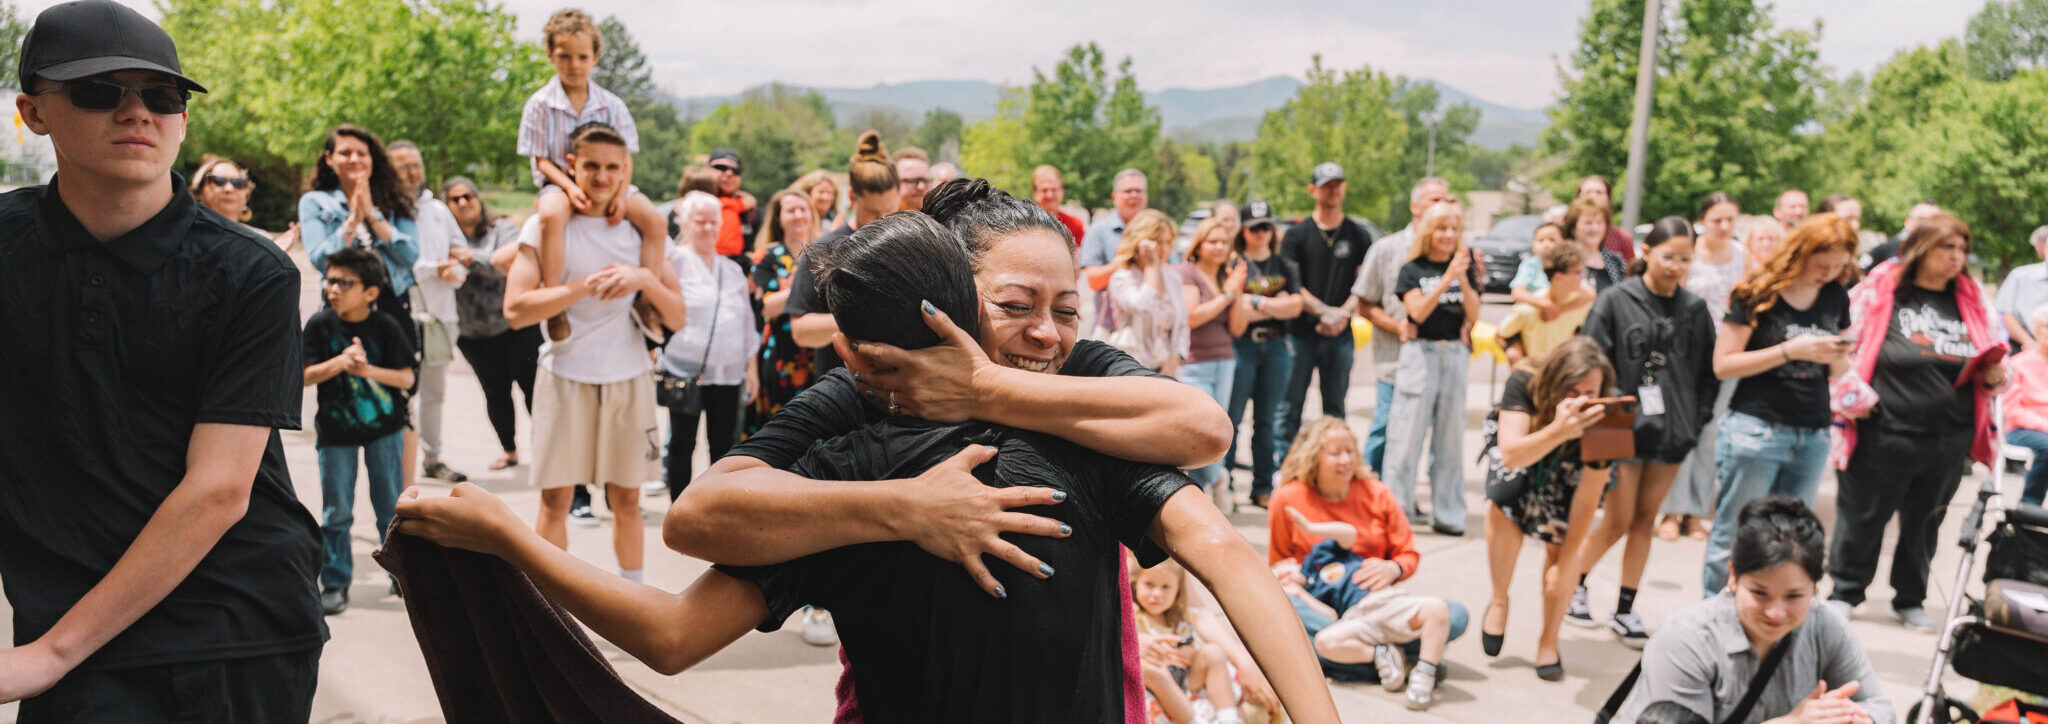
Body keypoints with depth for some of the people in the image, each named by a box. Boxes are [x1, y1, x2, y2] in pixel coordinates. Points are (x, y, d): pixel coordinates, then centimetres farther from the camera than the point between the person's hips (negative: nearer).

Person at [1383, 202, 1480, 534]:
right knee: (1408, 434, -4)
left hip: (1455, 354, 3)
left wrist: (1464, 279, -14)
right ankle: (1398, 510, 1)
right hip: (1420, 354, -3)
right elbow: (1418, 311, -13)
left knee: (1451, 437, 6)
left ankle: (1447, 513, 12)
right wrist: (1447, 277, -20)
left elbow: (1474, 314, 0)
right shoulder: (1412, 269, 0)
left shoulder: (1465, 267, 9)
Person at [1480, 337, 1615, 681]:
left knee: (1559, 538, -14)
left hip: (1569, 464, 0)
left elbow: (1587, 500, -27)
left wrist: (1564, 562, -21)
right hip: (1518, 448, 0)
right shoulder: (1524, 384, -37)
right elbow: (1512, 455, -48)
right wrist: (1557, 430, -66)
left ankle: (1548, 640, 5)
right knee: (1504, 501, -27)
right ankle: (1499, 601, -6)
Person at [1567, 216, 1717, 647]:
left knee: (1645, 521, 9)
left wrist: (1696, 420, 0)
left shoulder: (1695, 309, 5)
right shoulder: (1615, 302, -5)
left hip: (1671, 434, 3)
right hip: (1624, 430, -3)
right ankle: (1572, 585, 24)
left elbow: (1708, 372, 10)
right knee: (1617, 521, 0)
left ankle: (1625, 612, 18)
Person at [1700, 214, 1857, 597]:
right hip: (1755, 429, -5)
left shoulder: (1836, 297, 9)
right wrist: (1790, 351, -17)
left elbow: (1836, 371, 18)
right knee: (1734, 536, -1)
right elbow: (1723, 365, -10)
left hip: (1813, 435, 5)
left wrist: (1838, 358, -6)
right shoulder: (1758, 294, -7)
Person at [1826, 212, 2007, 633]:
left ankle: (1910, 600, 30)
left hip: (1949, 441, 4)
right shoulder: (1881, 292, -5)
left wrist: (1995, 377, -2)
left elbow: (1991, 366, 19)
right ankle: (1844, 593, 22)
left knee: (1924, 524, 14)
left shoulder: (1971, 301, 9)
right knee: (1863, 519, 5)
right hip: (1884, 435, -4)